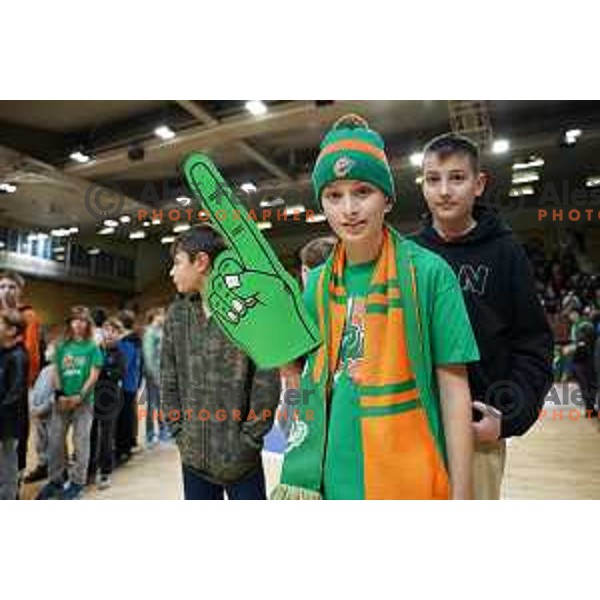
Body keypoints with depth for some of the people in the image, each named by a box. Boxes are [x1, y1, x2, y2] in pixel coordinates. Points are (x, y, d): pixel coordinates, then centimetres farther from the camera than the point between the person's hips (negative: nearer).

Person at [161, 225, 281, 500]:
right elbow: (168, 379, 8)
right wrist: (179, 431, 1)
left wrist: (249, 439, -11)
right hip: (193, 455, 5)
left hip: (240, 458, -4)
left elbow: (267, 381, -11)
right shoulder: (177, 313, 4)